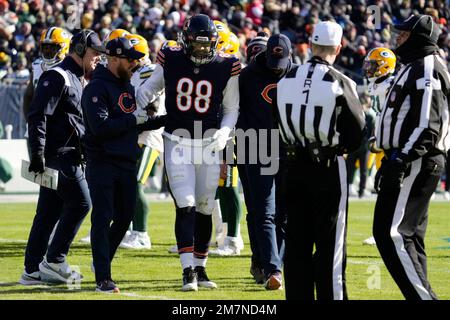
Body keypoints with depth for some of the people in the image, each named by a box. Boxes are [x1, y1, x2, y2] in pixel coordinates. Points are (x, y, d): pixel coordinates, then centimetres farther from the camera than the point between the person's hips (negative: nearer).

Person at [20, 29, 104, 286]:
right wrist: (38, 152, -24)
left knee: (49, 212, 9)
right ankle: (55, 261, -5)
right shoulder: (58, 77, -11)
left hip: (69, 156, 10)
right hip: (59, 154, -10)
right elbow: (39, 115, -18)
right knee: (80, 203, -10)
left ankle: (33, 270, 11)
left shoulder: (78, 80, 21)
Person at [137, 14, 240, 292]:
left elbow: (231, 109, 6)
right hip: (177, 143, -1)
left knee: (204, 209, 7)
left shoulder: (226, 68, -4)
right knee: (186, 206, -11)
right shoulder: (171, 61, -3)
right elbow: (150, 88, 13)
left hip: (209, 144, 1)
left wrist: (224, 133, -11)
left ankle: (200, 268, 19)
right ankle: (188, 271, -12)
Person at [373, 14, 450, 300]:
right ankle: (420, 295, 16)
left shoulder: (426, 70, -13)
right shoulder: (414, 68, 19)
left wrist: (401, 161, -26)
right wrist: (391, 161, 24)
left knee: (392, 235, -15)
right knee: (409, 237, 13)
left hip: (415, 163, -11)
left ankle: (423, 296, -17)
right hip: (409, 161, 11)